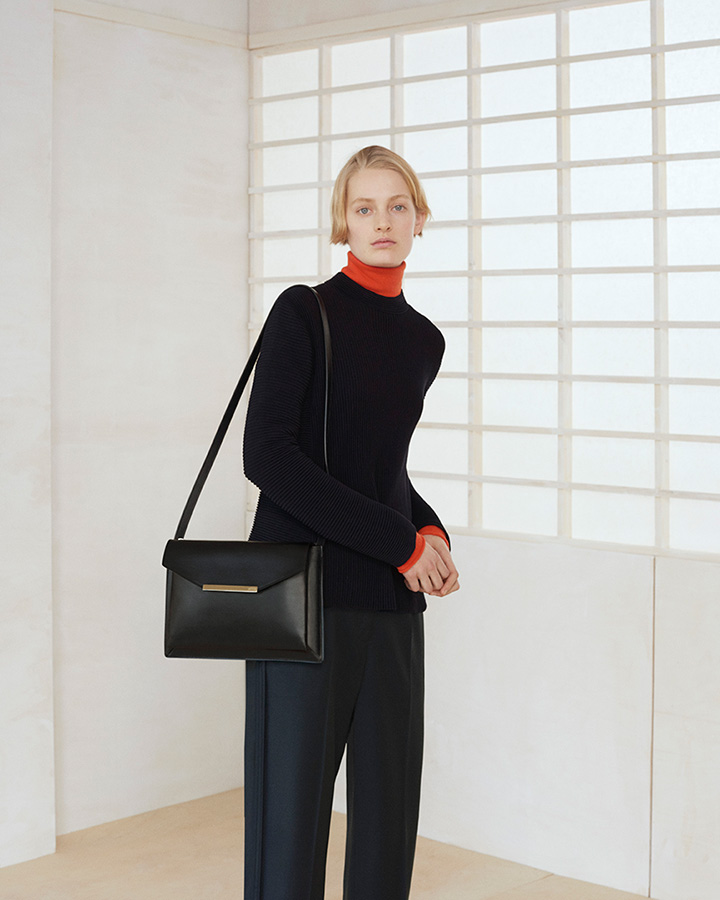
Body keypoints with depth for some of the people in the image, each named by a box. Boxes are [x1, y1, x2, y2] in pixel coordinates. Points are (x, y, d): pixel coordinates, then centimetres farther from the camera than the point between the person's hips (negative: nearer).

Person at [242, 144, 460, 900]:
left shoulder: (423, 340, 13)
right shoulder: (304, 313, -5)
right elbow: (267, 454, -15)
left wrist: (432, 531, 3)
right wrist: (401, 541, -15)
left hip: (391, 598, 6)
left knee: (389, 804, 8)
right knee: (292, 803, -2)